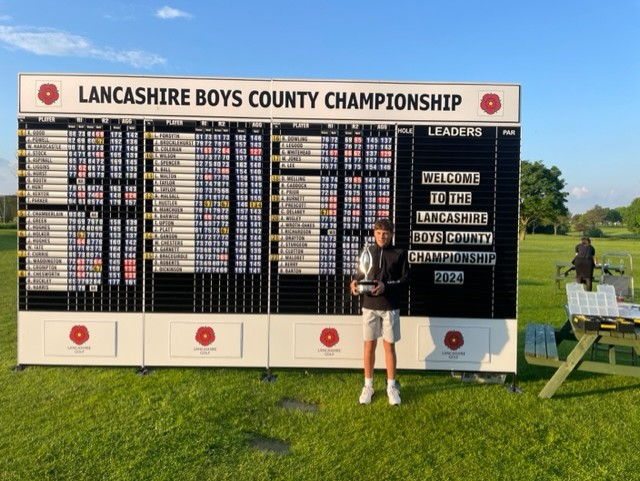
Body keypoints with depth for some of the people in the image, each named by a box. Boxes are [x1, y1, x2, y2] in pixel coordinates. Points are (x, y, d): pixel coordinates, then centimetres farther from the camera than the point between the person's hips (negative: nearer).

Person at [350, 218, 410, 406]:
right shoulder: (367, 252, 6)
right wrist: (355, 282, -12)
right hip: (369, 306, 2)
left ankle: (391, 386, 21)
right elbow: (360, 274, 10)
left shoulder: (399, 254, -1)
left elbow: (405, 279, -3)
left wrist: (386, 286, -17)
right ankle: (368, 386, 21)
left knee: (389, 346, 7)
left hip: (390, 307, -1)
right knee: (369, 346, 8)